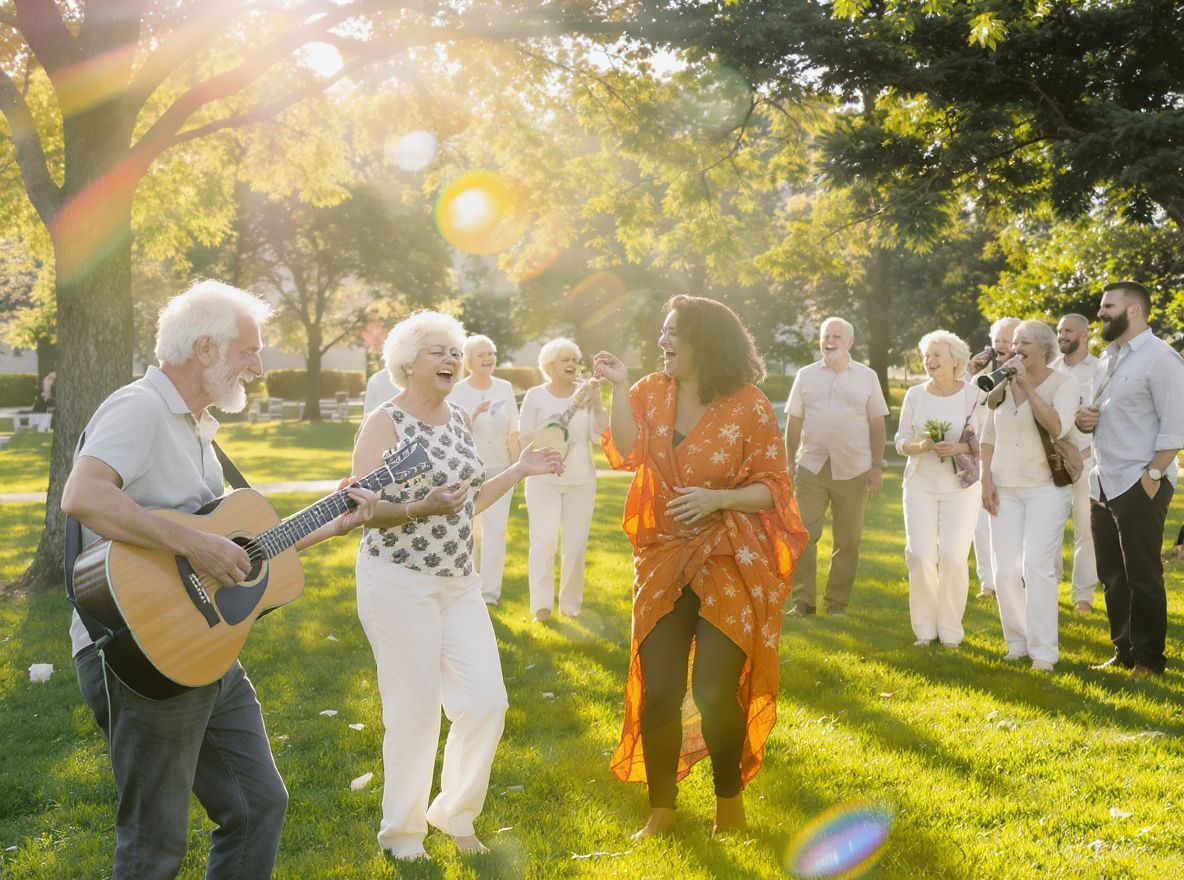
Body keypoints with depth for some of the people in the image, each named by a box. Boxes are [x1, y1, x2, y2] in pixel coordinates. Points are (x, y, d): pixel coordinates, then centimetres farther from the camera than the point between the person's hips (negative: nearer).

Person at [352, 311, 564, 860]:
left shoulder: (459, 420, 9)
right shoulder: (384, 424, -12)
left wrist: (519, 471, 10)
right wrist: (420, 508, -31)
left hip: (459, 582, 7)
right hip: (399, 582, -7)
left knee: (486, 702, 4)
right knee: (415, 711, -1)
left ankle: (455, 813, 24)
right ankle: (402, 832, 17)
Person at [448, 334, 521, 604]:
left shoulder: (505, 389, 3)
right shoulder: (457, 392, -5)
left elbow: (513, 433, 8)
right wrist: (475, 414, -23)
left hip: (500, 468, 2)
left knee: (495, 530, -3)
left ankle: (490, 591, 3)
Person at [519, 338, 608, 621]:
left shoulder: (585, 394, 1)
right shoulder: (535, 396, -1)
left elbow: (599, 433, -8)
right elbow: (525, 437, 3)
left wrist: (596, 401, -19)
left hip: (581, 480, 2)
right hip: (543, 479, -2)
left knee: (576, 543, 3)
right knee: (544, 540, -12)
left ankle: (570, 604, 12)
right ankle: (541, 605, -14)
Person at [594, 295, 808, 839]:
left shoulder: (748, 406, -7)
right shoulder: (652, 393, 4)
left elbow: (774, 488, -5)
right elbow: (628, 455, -12)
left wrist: (718, 498, -19)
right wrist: (619, 387, -17)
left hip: (731, 565, -3)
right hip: (663, 562, 4)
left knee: (715, 690, -6)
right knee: (657, 691, 1)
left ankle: (729, 797, 20)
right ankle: (661, 809, 18)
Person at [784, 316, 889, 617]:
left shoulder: (866, 377, 5)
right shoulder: (806, 376, 8)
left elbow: (877, 423, 5)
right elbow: (794, 421, 9)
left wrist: (877, 467, 0)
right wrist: (790, 462, 3)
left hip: (853, 471, 0)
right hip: (812, 468, 1)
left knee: (848, 541, 5)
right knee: (804, 535, -3)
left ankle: (838, 602, 14)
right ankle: (803, 601, 4)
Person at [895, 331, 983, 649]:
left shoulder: (973, 395, -4)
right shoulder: (915, 395, 3)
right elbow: (901, 441, 6)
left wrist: (960, 448, -20)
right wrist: (919, 446, -15)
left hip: (961, 485, -2)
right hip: (920, 483, 2)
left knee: (953, 557, -7)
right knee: (920, 555, -8)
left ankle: (950, 631, 8)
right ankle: (925, 628, 8)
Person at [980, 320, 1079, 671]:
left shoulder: (1063, 383, -5)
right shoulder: (1003, 384, 7)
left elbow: (1058, 427, -23)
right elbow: (989, 436, 12)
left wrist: (1027, 386, -23)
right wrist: (987, 479, 4)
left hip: (1046, 487, -4)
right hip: (1005, 488, 4)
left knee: (1037, 566, -12)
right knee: (1005, 569, 1)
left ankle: (1043, 652, -9)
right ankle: (1017, 642, 13)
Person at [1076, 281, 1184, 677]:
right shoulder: (1108, 356, 14)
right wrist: (1083, 419, 2)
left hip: (1140, 485, -8)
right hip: (1103, 482, 8)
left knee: (1142, 577, 1)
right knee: (1112, 577, 13)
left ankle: (1147, 660, 11)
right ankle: (1123, 652, 23)